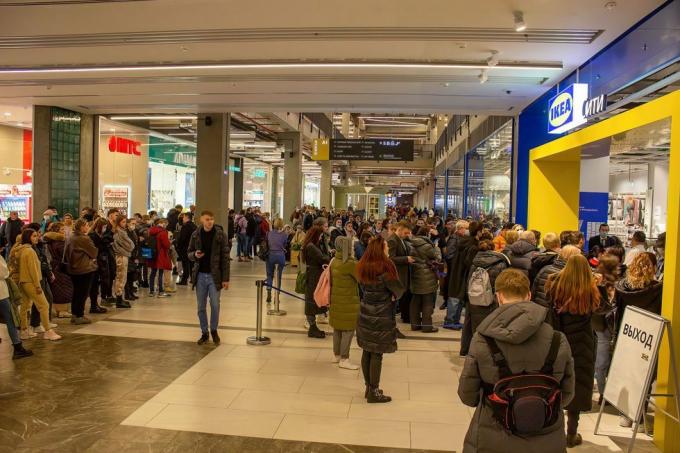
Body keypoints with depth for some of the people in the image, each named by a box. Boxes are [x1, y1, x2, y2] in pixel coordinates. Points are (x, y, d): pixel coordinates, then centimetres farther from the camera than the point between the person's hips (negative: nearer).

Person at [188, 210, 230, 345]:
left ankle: (214, 330, 21)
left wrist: (226, 278, -9)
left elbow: (225, 257, -6)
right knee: (201, 307, 9)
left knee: (215, 305, -2)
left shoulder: (220, 235, -6)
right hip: (200, 275, 3)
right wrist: (195, 255, -14)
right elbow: (189, 253, 12)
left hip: (214, 275, -3)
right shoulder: (196, 235, 2)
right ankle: (204, 333, 23)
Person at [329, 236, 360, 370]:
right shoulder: (350, 263, -20)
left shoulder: (334, 261, 5)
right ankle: (344, 359, 4)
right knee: (348, 330, 0)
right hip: (348, 301, -8)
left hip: (336, 299, 8)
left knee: (337, 328, 17)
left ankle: (337, 355, 28)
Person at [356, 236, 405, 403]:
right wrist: (392, 296, 8)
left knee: (367, 352, 13)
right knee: (376, 354, 1)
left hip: (365, 313, 7)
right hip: (381, 317, -7)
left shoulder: (362, 267, 3)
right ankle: (373, 392, 9)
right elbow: (399, 290, -12)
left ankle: (368, 387, 25)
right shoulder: (385, 267, -18)